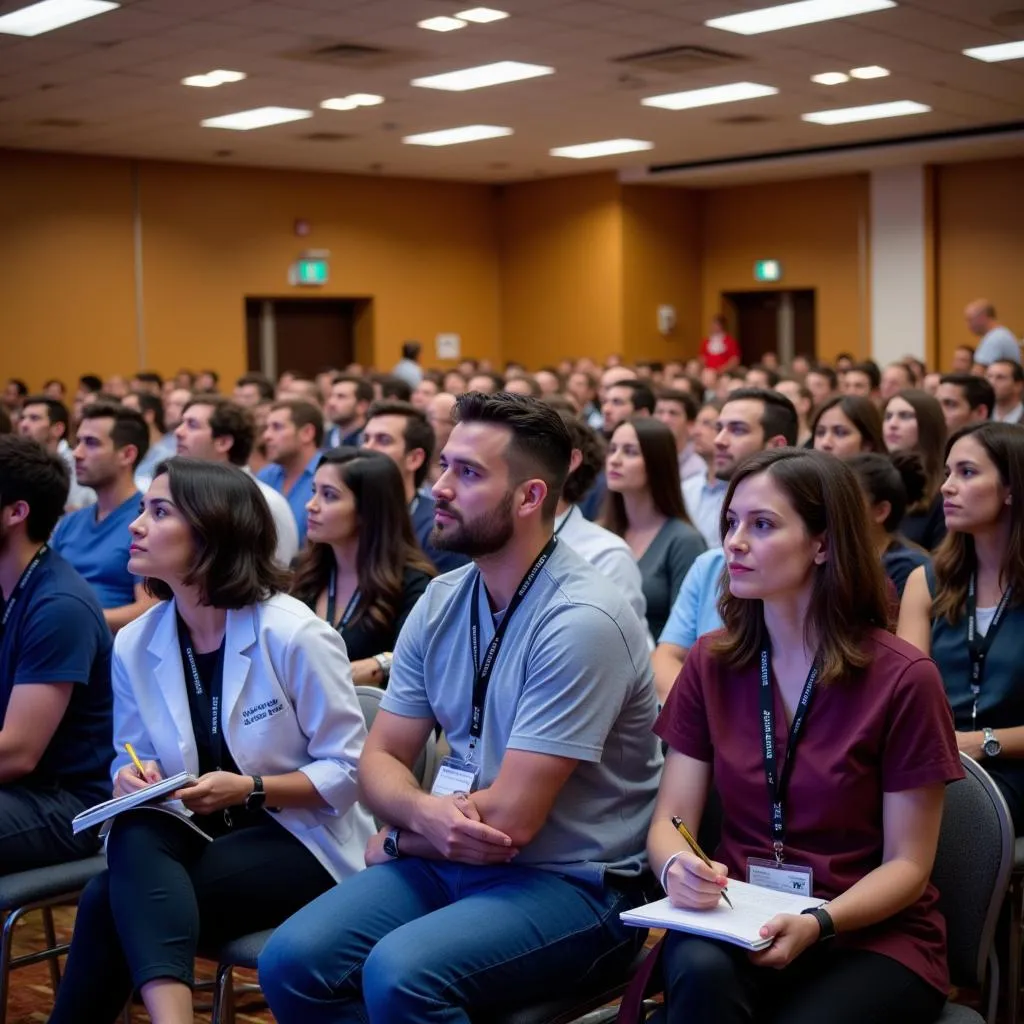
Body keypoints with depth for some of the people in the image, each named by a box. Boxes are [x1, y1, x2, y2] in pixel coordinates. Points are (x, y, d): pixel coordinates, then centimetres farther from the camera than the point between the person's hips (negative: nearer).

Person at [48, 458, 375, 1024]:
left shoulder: (294, 634, -15)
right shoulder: (133, 645, 1)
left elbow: (347, 769, -11)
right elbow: (131, 758, 13)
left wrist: (250, 789, -23)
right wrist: (133, 778, -11)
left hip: (300, 840, -5)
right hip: (200, 832, 5)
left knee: (110, 900, -27)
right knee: (134, 838, -33)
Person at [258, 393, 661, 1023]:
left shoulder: (581, 621, -20)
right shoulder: (441, 601, 4)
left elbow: (510, 818, -21)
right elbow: (381, 759, 5)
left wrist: (400, 838, -3)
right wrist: (427, 812, -18)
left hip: (572, 883, -6)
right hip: (452, 858, 6)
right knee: (293, 962, -13)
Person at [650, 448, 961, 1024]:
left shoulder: (902, 678, -10)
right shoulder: (711, 663, 3)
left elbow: (907, 863, -5)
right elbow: (671, 821, 1)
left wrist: (817, 925, -23)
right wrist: (676, 867, -23)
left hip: (872, 936, -2)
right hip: (737, 921, 2)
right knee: (701, 971, -32)